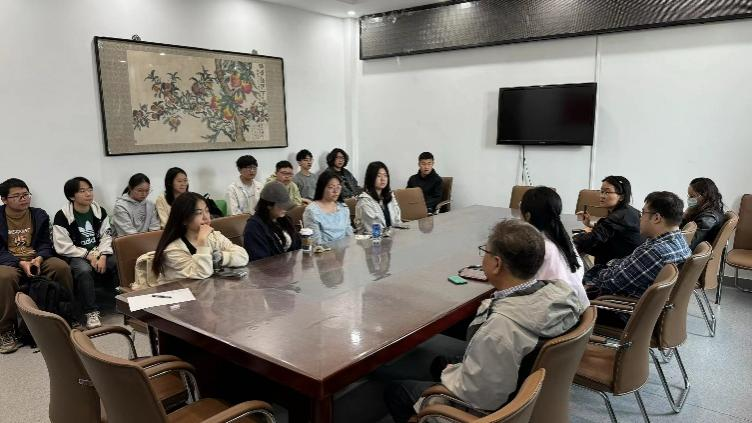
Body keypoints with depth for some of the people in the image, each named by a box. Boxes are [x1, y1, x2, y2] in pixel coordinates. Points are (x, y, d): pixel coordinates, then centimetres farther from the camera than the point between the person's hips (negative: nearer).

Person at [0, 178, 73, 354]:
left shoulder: (40, 215, 8)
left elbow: (45, 243, 6)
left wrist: (38, 259, -15)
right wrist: (21, 263, -21)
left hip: (36, 259, 3)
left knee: (62, 267, -26)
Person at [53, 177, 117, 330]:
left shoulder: (100, 211, 6)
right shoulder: (62, 216, -8)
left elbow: (106, 237, 2)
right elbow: (63, 247, -12)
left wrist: (102, 256, -14)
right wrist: (88, 255, -16)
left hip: (100, 254, 4)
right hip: (77, 256, -4)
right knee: (84, 270, -36)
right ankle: (91, 312, -27)